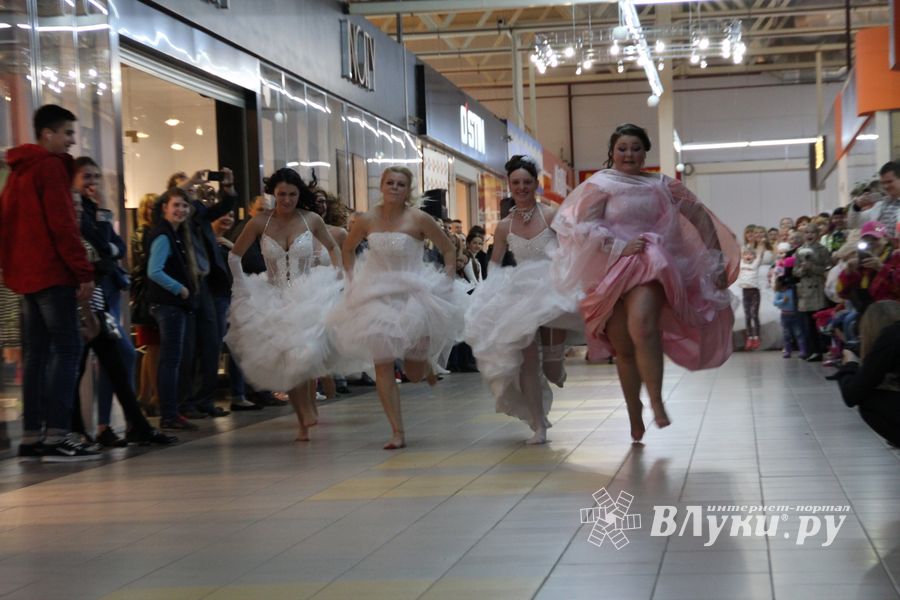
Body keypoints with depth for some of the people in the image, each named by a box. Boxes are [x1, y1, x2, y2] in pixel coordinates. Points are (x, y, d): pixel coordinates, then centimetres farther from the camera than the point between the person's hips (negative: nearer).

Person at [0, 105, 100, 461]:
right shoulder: (51, 166, -8)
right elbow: (62, 224, -16)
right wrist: (84, 272, -15)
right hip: (53, 274, -9)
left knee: (37, 352, 9)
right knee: (66, 348, -10)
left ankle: (32, 435, 8)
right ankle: (57, 435, -16)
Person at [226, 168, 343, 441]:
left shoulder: (311, 220, -4)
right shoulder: (260, 223, -5)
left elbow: (332, 247, 14)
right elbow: (234, 256, 7)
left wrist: (337, 275, 1)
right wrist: (243, 286, 0)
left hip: (308, 295, -1)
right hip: (273, 300, 1)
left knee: (305, 354, -18)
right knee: (284, 362, 0)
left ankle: (309, 408, 3)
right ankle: (303, 420, 12)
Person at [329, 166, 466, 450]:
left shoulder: (418, 219, -10)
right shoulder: (366, 220, -3)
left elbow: (448, 249, 2)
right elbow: (348, 249, 17)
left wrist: (447, 282, -5)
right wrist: (352, 279, 7)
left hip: (414, 293, -2)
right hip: (378, 295, 2)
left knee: (414, 374, 4)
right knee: (382, 366, -7)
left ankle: (427, 361, 44)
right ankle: (398, 432, 1)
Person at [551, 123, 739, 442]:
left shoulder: (662, 185, 10)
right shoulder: (600, 184, 3)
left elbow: (700, 217, 16)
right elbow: (584, 225, -9)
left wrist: (716, 258, 15)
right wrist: (620, 247, -19)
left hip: (650, 266, 0)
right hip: (611, 272, 1)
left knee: (642, 326, -29)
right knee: (624, 348, 5)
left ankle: (656, 402, -26)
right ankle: (634, 417, 20)